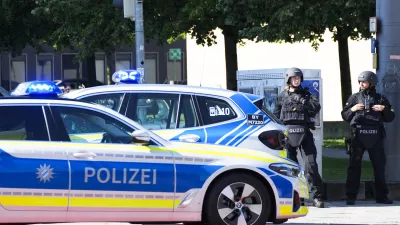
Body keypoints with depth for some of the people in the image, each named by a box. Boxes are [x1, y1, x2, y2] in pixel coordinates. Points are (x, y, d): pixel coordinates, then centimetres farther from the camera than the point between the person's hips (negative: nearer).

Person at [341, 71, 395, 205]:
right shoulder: (355, 98, 9)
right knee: (354, 166, -3)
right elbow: (345, 116, 11)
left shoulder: (380, 99, 10)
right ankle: (351, 197, -1)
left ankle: (381, 196, 13)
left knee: (379, 166, 5)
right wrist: (352, 109, -7)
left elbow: (390, 118, 12)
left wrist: (384, 109, -6)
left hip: (375, 137, 1)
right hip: (358, 137, -1)